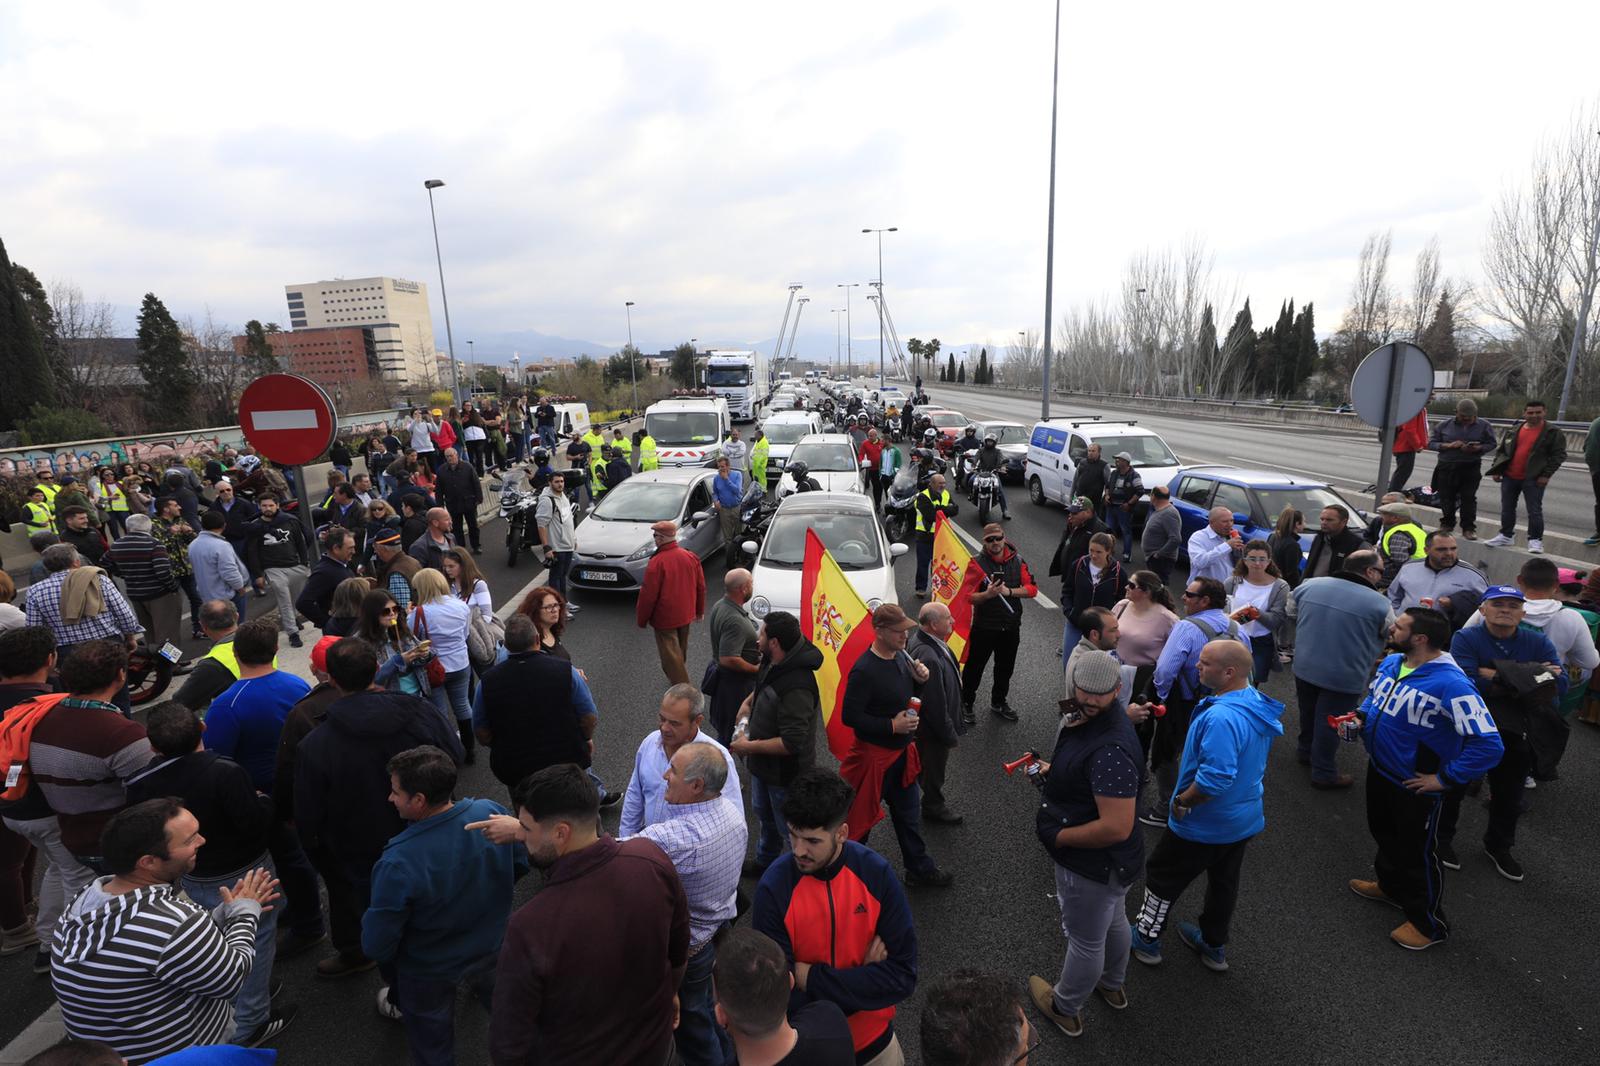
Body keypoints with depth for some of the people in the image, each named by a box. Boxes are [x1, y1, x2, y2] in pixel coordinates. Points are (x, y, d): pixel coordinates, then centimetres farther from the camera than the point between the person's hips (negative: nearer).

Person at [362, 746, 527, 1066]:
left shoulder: (397, 865, -38)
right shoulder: (491, 812, -26)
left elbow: (376, 946, -24)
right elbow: (519, 864, -8)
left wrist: (369, 923, -2)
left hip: (430, 972, -2)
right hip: (494, 948, 3)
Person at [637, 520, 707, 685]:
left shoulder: (656, 562, -23)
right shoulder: (691, 557, -5)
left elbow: (648, 595, -19)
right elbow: (701, 587, 4)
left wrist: (641, 619, -5)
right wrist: (700, 610, 17)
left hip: (665, 617, -6)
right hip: (686, 614, 7)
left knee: (670, 654, 3)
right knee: (681, 649, 25)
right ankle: (676, 674, 46)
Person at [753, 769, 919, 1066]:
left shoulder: (876, 874, -20)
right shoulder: (773, 888, -25)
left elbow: (903, 975, -18)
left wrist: (812, 979, -23)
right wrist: (862, 979, -21)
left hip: (874, 1040, 1)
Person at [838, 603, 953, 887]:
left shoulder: (901, 656, -1)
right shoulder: (865, 670, -27)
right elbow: (850, 716, -25)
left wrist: (919, 680, -6)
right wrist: (892, 726, -24)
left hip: (901, 752, 8)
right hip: (873, 755, -8)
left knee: (909, 813, 22)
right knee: (861, 816, 10)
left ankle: (920, 868, 40)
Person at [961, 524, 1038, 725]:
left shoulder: (1017, 561, 0)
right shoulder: (977, 562, -12)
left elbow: (1032, 588, -4)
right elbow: (968, 596, -15)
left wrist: (1009, 591, -19)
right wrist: (987, 594, -34)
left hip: (1010, 626, 4)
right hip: (984, 626, -4)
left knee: (1005, 668, 19)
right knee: (974, 667, 5)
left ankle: (999, 702, 39)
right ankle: (966, 704, 23)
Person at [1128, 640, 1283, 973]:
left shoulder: (1222, 718, -36)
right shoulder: (1258, 702, -5)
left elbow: (1215, 779, -37)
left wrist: (1181, 802, -21)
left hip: (1206, 826, -8)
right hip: (1245, 819, 8)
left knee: (1162, 876, 13)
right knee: (1224, 881, 25)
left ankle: (1146, 939, 31)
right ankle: (1214, 946, 45)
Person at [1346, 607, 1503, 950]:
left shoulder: (1451, 684, -30)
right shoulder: (1390, 663, -4)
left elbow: (1489, 745, -30)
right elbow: (1373, 697, 16)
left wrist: (1445, 778, -23)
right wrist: (1361, 717, -4)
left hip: (1415, 785, -7)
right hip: (1379, 770, 8)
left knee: (1416, 851, 11)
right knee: (1384, 834, 27)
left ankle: (1429, 923, 33)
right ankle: (1391, 886, 52)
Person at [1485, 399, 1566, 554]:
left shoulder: (1553, 433, -3)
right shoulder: (1513, 430, 9)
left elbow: (1559, 455, -5)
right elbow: (1501, 450, 14)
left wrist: (1546, 474, -12)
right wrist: (1496, 470, 7)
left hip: (1533, 479, -4)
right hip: (1509, 477, 4)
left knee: (1534, 511, -3)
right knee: (1507, 509, 12)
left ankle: (1535, 540, 6)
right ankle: (1506, 535, 25)